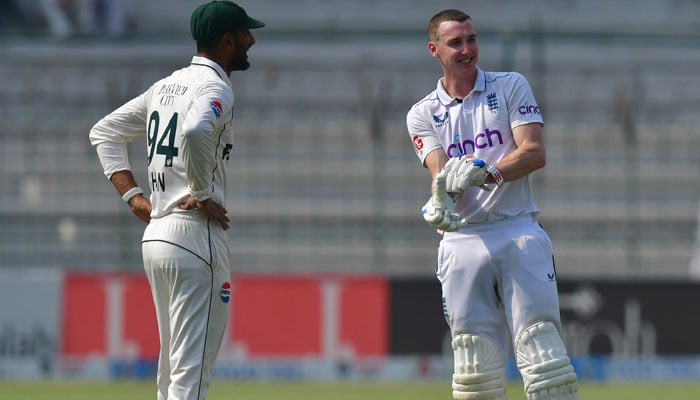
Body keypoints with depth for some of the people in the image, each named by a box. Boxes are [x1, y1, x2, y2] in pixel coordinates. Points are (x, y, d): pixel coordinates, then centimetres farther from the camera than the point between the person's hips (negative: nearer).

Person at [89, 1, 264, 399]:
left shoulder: (167, 86, 17)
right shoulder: (215, 88, -11)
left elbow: (105, 133, 23)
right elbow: (195, 132, -33)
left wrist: (133, 195, 15)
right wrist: (202, 195, -19)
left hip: (154, 235, 9)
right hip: (196, 235, -9)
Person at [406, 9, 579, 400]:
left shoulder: (511, 86, 8)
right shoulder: (423, 114, 11)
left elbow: (535, 152, -4)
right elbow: (442, 172, -4)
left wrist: (485, 173, -22)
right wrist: (441, 202, -28)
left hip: (519, 232, -2)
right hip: (462, 241, 2)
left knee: (541, 348, -12)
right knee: (475, 364, 0)